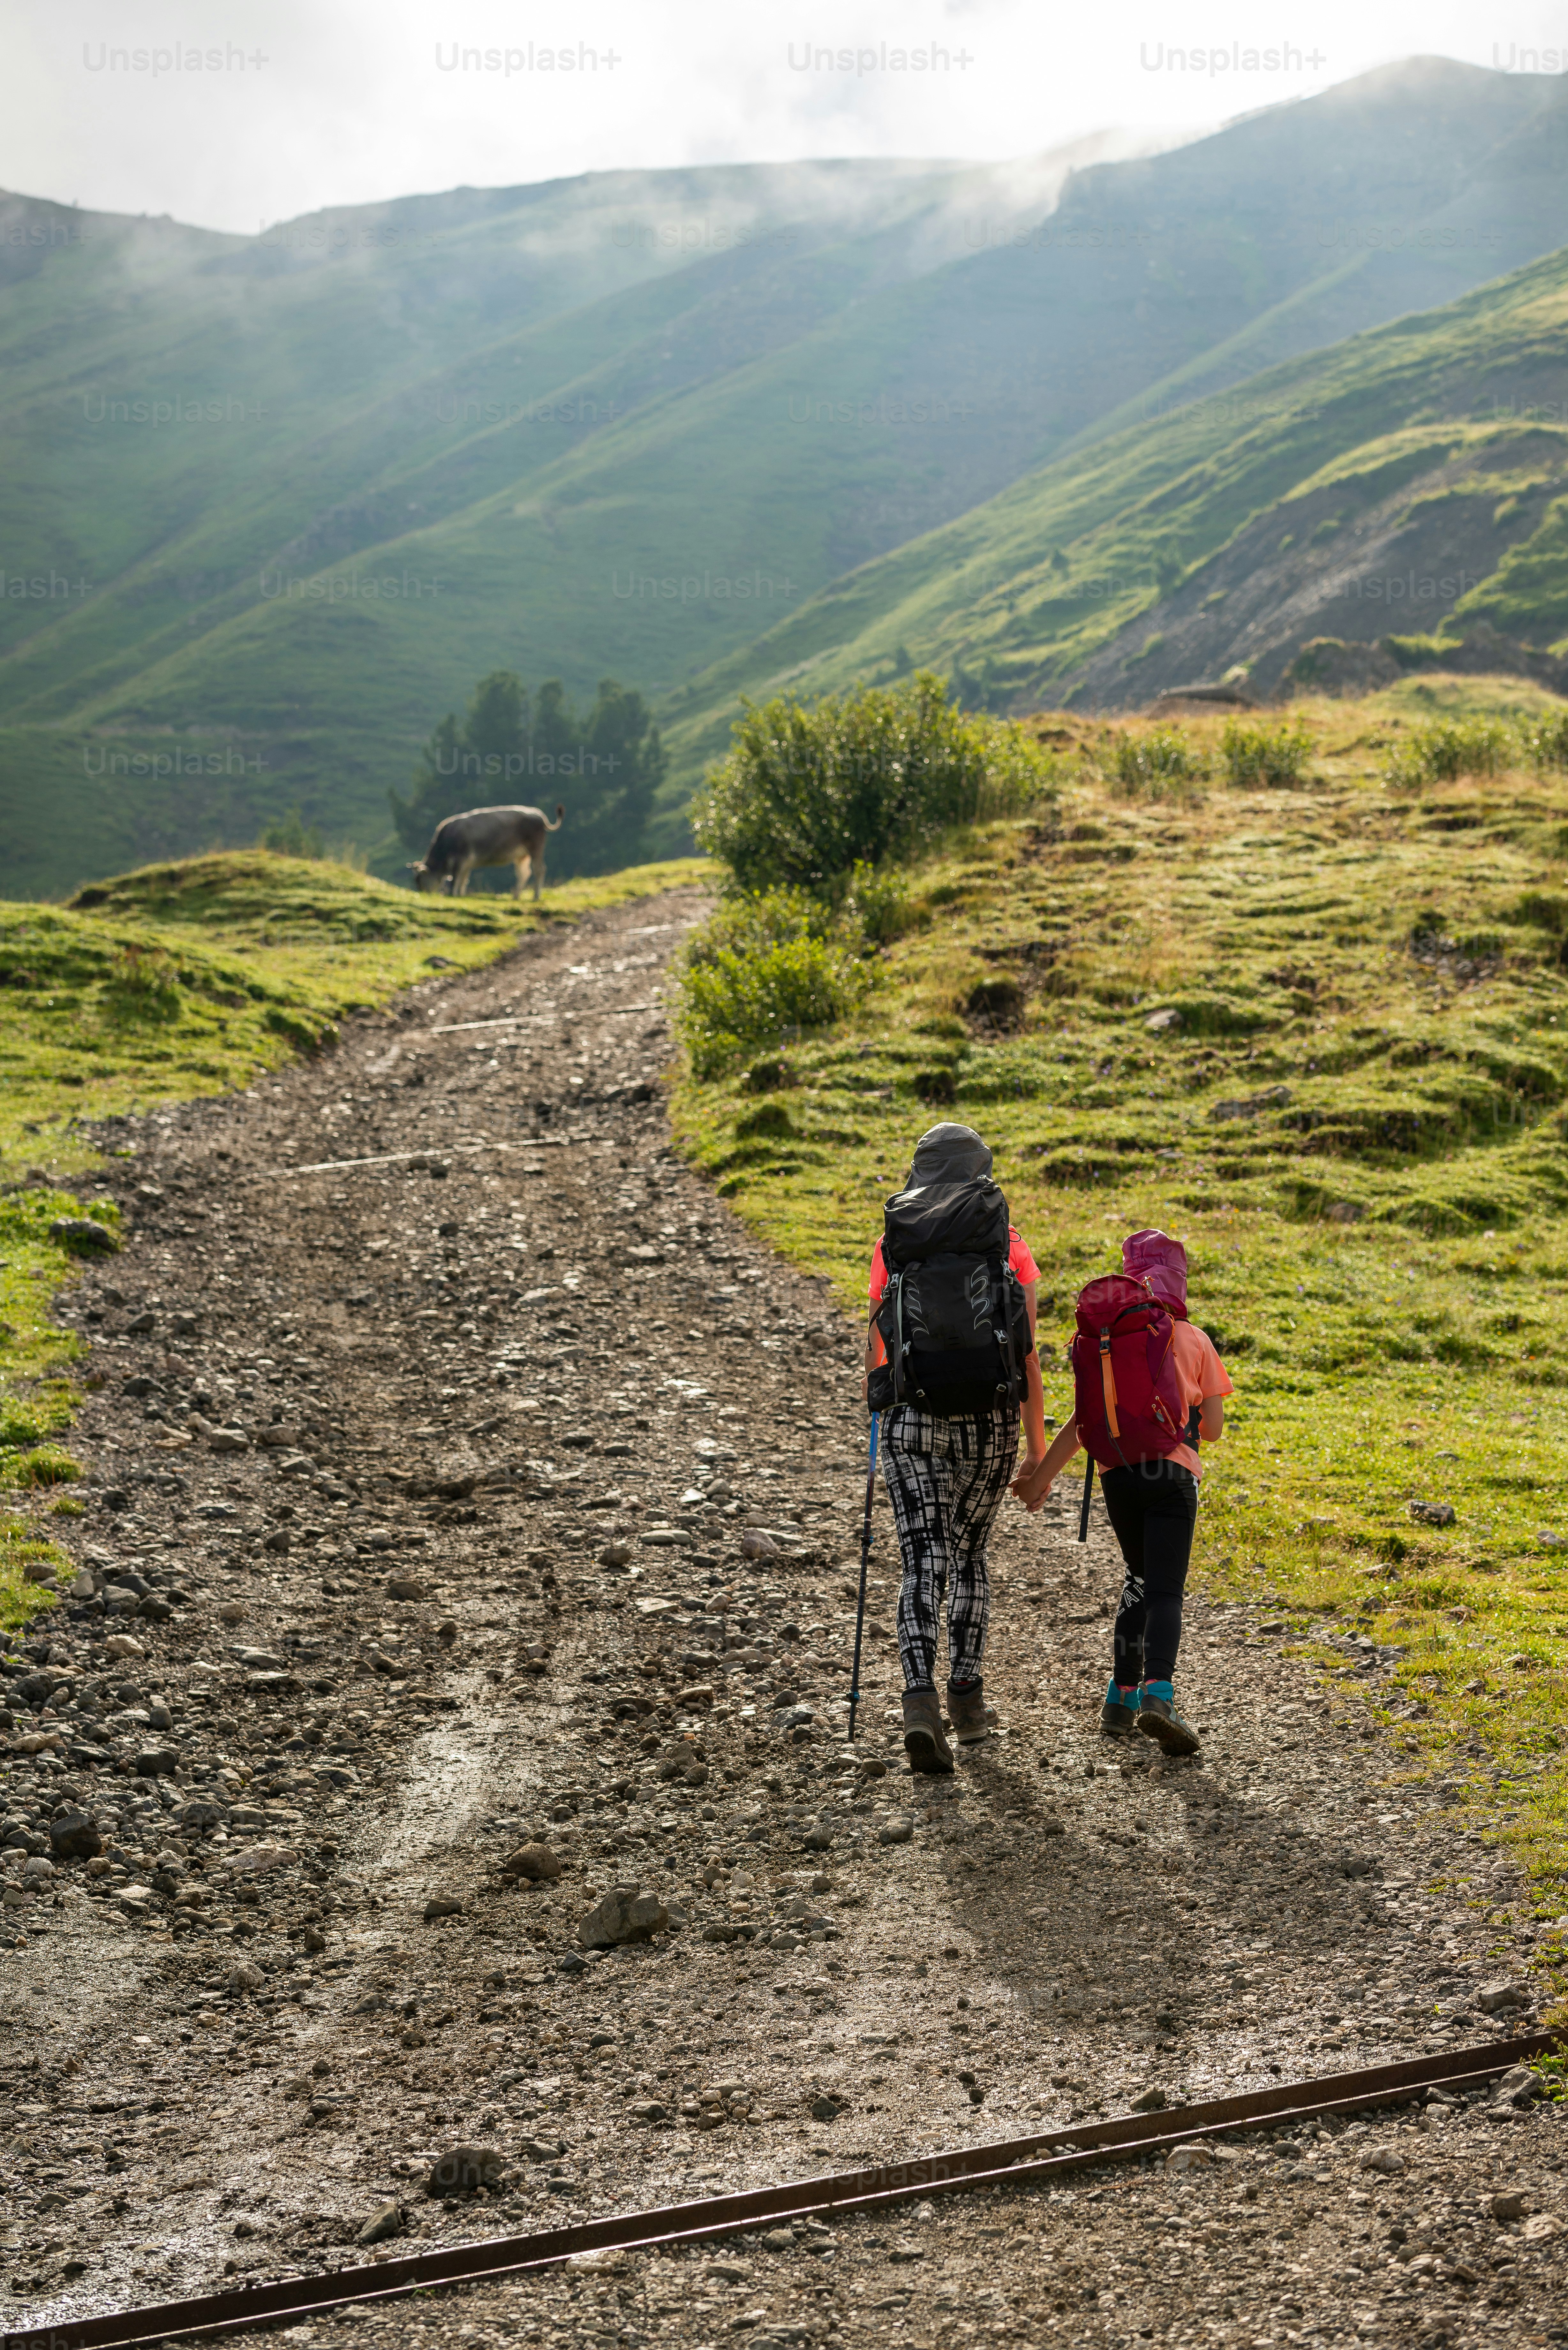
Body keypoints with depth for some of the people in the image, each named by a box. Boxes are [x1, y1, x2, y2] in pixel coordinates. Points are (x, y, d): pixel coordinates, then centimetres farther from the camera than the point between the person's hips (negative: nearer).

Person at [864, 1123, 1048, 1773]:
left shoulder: (894, 1246, 3)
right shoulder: (1009, 1248, 2)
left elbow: (876, 1345, 9)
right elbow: (1028, 1355, -1)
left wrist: (876, 1405, 26)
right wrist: (1037, 1446, 4)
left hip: (912, 1420, -1)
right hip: (989, 1422, 1)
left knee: (924, 1567, -3)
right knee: (969, 1554, 20)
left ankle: (920, 1704, -23)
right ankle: (966, 1700, 21)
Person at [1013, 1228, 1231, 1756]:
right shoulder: (1195, 1341, 8)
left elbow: (1085, 1421, 4)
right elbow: (1212, 1429, 8)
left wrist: (1043, 1476, 8)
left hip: (1118, 1471, 2)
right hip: (1172, 1472, -2)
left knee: (1139, 1578, 20)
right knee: (1165, 1590, -7)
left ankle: (1123, 1696, 17)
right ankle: (1158, 1693, -29)